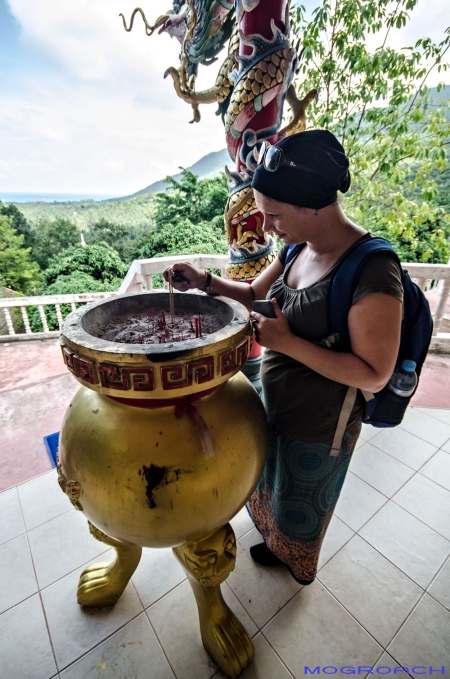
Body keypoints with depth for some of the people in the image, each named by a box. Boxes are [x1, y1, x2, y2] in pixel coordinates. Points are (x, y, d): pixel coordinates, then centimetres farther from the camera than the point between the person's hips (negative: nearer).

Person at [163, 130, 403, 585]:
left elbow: (373, 375, -26)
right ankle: (278, 542, 69)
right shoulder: (298, 248, -5)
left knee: (301, 507, 25)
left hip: (318, 428, -7)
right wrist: (205, 281, -9)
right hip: (274, 406, 8)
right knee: (272, 485, 34)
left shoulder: (372, 272, -30)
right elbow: (254, 293, 7)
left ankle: (296, 564, 62)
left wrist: (287, 342, -30)